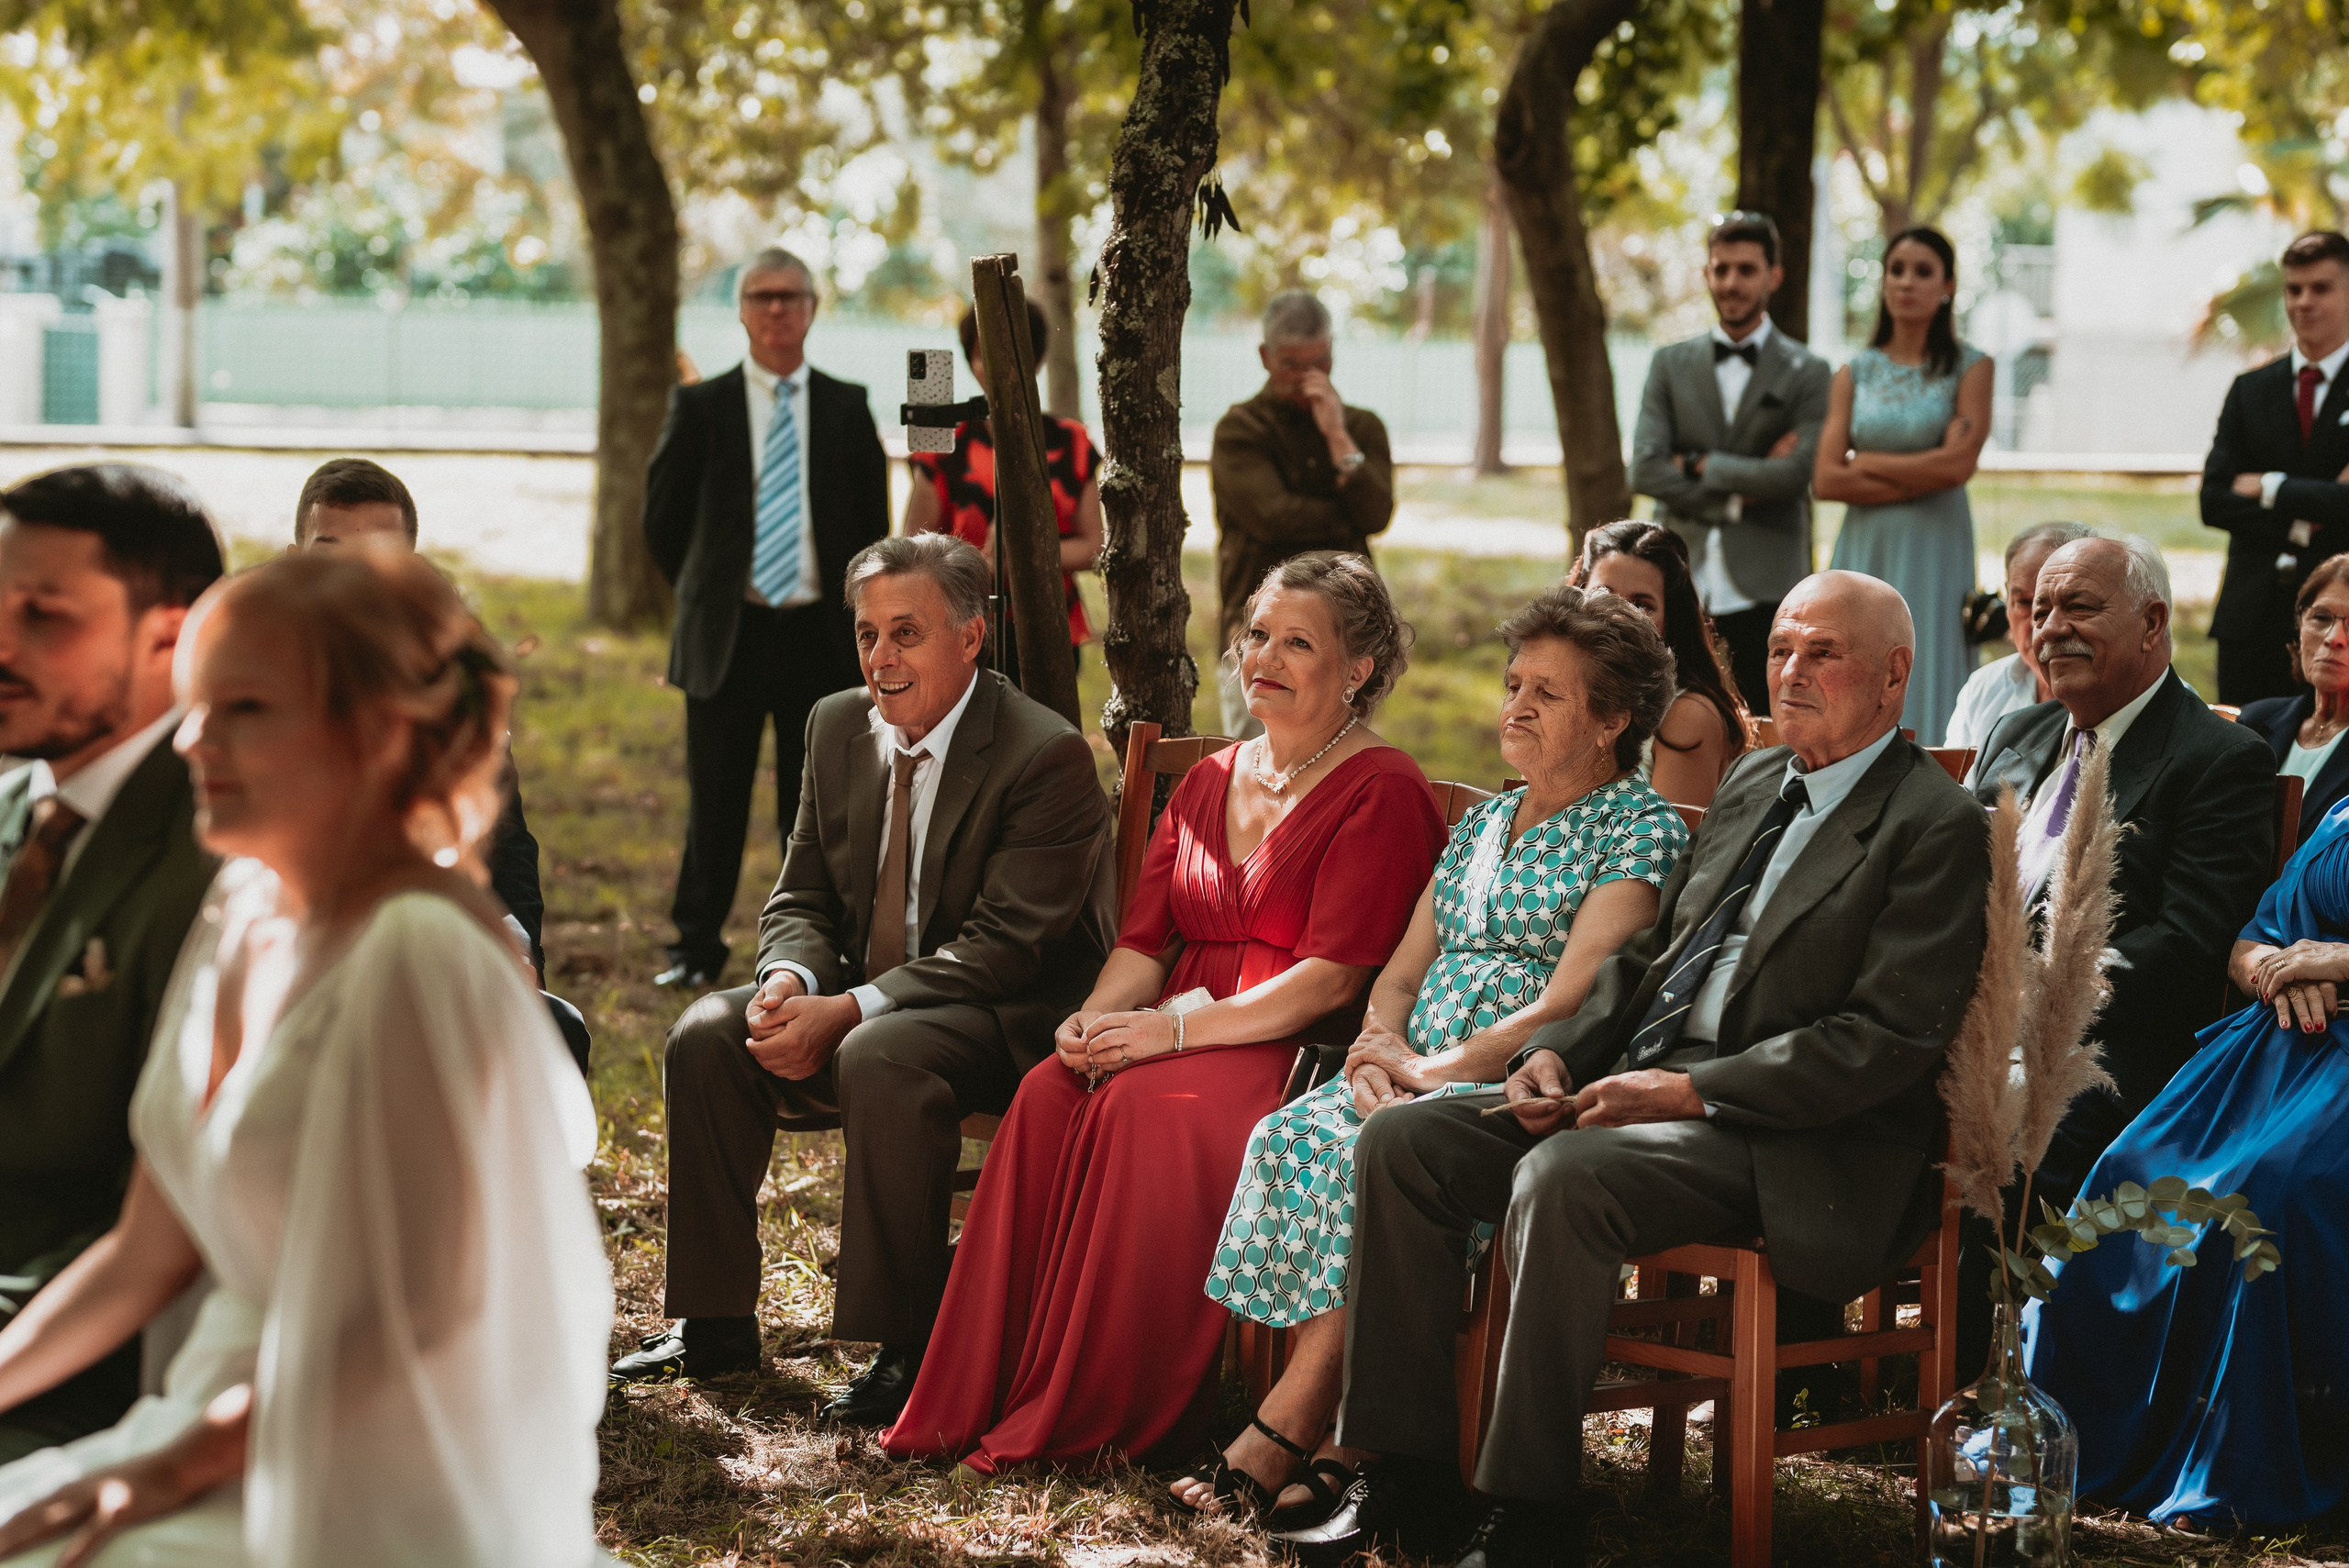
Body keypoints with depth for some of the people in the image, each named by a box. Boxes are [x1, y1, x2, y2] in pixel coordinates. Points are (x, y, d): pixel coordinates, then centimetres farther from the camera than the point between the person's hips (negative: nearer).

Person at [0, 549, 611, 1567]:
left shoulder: (417, 953, -17)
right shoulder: (242, 915, 8)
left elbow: (421, 1304, -17)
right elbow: (148, 1255, 14)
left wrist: (188, 1457, -12)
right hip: (239, 1418, 8)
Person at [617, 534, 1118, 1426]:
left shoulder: (1047, 757, -17)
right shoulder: (838, 727, 5)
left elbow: (1003, 947, -22)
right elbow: (802, 899, 10)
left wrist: (845, 1013, -28)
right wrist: (791, 980, -15)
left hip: (1007, 1020, -7)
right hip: (858, 1000, 7)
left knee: (880, 1055, -36)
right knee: (706, 1036, -14)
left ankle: (911, 1348, -26)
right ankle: (715, 1322, -3)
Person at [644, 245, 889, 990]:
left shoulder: (847, 408, 5)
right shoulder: (700, 406, 2)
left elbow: (873, 519, 12)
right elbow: (662, 518, 9)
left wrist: (852, 615, 8)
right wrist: (707, 594, 10)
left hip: (821, 635, 1)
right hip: (729, 634, -1)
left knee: (814, 802, 5)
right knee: (715, 799, 4)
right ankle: (696, 947, 17)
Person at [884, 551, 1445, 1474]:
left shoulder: (1383, 793, -4)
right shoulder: (1209, 783, 19)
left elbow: (1334, 976, -13)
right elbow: (1146, 937, 14)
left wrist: (1178, 1028, -19)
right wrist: (1098, 1015, -8)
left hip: (1307, 1052, -6)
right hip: (1188, 1032, 6)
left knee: (1147, 1109, -34)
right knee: (1049, 1095, -24)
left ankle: (1107, 1415, -26)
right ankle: (985, 1393, -23)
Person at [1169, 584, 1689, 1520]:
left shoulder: (1642, 829, -1)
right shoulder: (1482, 822, 23)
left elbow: (1569, 1003, -12)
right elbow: (1400, 972, 20)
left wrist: (1429, 1070, -16)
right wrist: (1379, 1044, -3)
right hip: (1420, 1076, 7)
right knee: (1291, 1136, -23)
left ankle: (1290, 1429, -29)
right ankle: (1342, 1433, -26)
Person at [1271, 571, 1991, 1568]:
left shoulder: (1935, 828, -7)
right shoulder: (1754, 784, 20)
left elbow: (1888, 1038, -16)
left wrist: (1690, 1092, -19)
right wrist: (1555, 1053, 4)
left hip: (1786, 1144, -9)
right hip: (1640, 1086, 9)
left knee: (1560, 1178, -34)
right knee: (1401, 1141, -7)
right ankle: (1407, 1479, -4)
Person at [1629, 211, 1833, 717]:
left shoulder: (1806, 373, 4)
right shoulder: (1671, 365, 12)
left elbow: (1793, 475, -10)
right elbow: (1645, 470, 0)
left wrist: (1699, 465, -6)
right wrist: (1735, 495, -8)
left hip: (1763, 594, -2)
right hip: (1681, 589, 2)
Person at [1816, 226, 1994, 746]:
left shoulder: (1969, 367, 1)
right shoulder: (1855, 373, 8)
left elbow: (1958, 464, -12)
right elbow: (1827, 479, -1)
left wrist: (1866, 462, -3)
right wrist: (1921, 478, -8)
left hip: (1934, 553, -3)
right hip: (1864, 552, 3)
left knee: (1925, 692, -4)